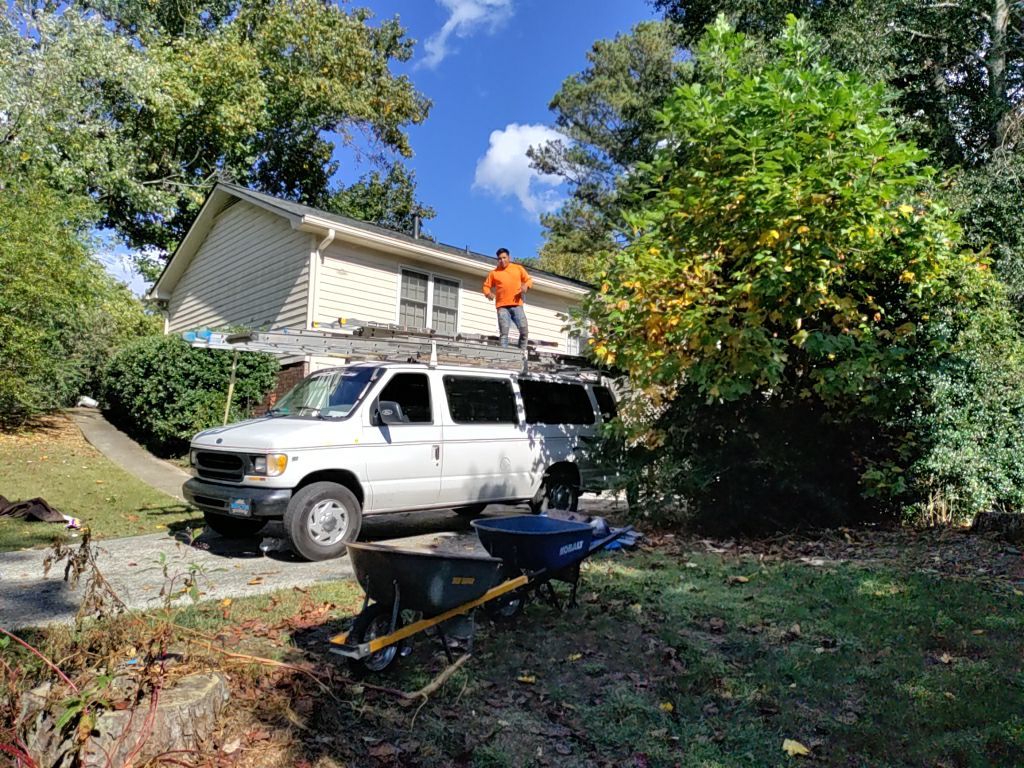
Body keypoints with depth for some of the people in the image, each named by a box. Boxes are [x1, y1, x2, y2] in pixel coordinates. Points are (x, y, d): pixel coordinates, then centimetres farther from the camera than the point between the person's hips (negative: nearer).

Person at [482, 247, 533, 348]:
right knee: (504, 332, -9)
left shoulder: (518, 268, 13)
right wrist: (488, 293, -8)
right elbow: (486, 286, 14)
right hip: (502, 306, -1)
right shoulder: (494, 272, 11)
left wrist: (526, 286, -6)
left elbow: (529, 280, 16)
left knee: (524, 330, -8)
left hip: (517, 305, 1)